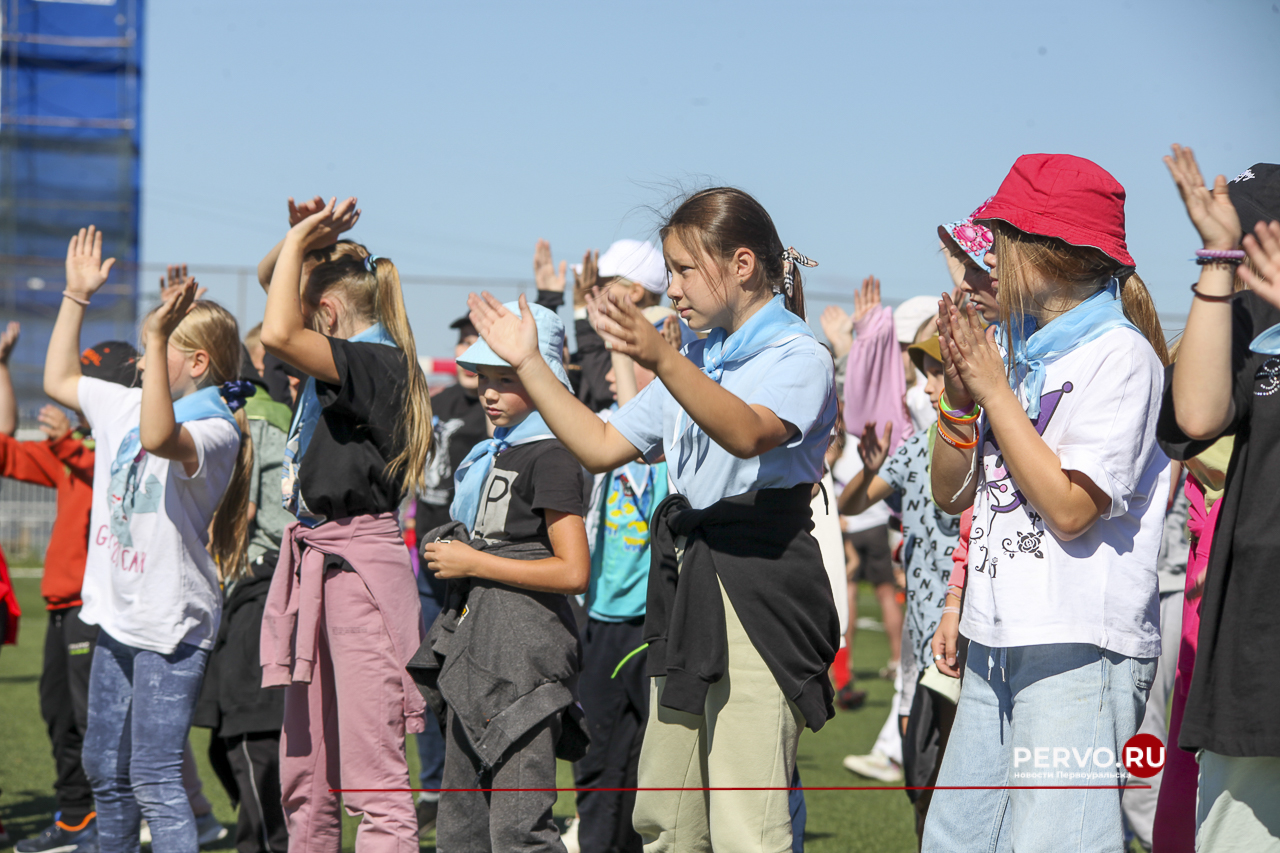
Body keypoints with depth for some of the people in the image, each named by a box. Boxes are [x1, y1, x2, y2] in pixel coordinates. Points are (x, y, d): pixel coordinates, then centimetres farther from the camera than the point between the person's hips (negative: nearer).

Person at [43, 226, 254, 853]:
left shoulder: (214, 431, -17)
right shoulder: (128, 407, 11)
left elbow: (160, 438, -39)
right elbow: (58, 381, 26)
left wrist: (159, 335, -42)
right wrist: (76, 296, 21)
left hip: (171, 621, -9)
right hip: (118, 614, 9)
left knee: (153, 777, -14)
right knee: (104, 768, 17)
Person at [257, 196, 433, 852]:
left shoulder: (377, 361, -13)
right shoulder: (346, 361, 14)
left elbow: (278, 334, -28)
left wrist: (300, 240, -16)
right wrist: (301, 238, 13)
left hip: (357, 564, -10)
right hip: (314, 558, 10)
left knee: (373, 775, -12)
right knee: (304, 772, 13)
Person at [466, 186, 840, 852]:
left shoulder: (798, 356, -7)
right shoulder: (697, 362, 20)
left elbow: (746, 433, -28)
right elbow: (601, 446, 20)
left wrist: (660, 360, -42)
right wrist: (529, 365, 11)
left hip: (757, 587, -9)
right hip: (687, 582, 9)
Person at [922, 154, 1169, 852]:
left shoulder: (1119, 354, -8)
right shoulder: (1014, 348, 14)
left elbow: (1070, 507, -17)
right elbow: (951, 494, 17)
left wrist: (994, 390, -11)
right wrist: (959, 395, 1)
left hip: (1079, 650, -8)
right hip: (998, 640, 8)